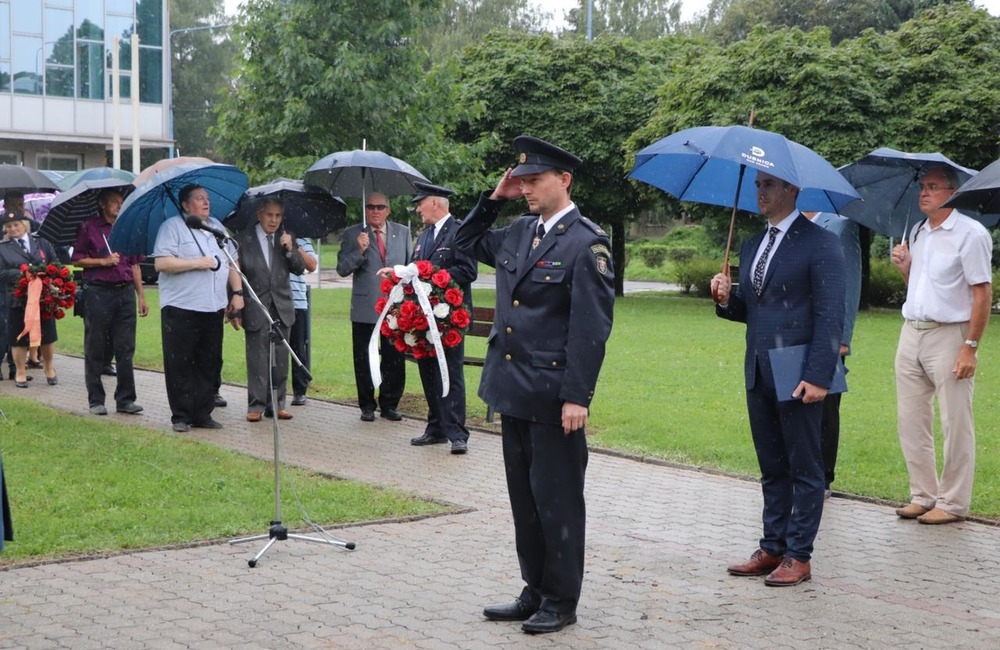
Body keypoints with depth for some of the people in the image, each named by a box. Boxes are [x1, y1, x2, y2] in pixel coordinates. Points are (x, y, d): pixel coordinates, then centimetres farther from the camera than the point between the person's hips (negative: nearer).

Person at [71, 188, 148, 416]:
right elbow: (77, 259, 1)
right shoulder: (89, 227, 2)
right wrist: (103, 262, -12)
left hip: (125, 292, 3)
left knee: (125, 349, 2)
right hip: (98, 293, -3)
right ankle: (96, 400, 10)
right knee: (96, 350, 3)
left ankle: (125, 399, 7)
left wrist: (141, 296, 12)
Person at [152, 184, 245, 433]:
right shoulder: (172, 227, -4)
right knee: (180, 365, -2)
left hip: (213, 309, 6)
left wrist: (238, 292, 9)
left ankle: (202, 414, 16)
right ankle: (181, 416, 6)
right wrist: (198, 263, -13)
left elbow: (231, 262, 20)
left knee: (209, 364, 8)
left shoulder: (217, 226, 17)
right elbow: (162, 263, -15)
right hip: (181, 309, -6)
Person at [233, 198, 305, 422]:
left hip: (281, 308, 3)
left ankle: (276, 404, 13)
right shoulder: (243, 240, 0)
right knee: (257, 359, -3)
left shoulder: (286, 239, 9)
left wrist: (290, 250, -12)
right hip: (256, 309, -3)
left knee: (280, 360, 5)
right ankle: (256, 406, 2)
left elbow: (299, 269, 6)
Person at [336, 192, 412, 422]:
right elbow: (342, 269, -4)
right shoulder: (353, 234, 3)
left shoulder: (403, 232, 11)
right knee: (364, 361, 4)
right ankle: (367, 406, 16)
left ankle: (389, 405, 16)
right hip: (365, 308, -2)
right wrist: (359, 251, -18)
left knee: (395, 359, 4)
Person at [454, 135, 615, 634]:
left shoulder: (586, 243, -13)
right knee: (524, 498, 15)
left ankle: (560, 601, 14)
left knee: (556, 500, 3)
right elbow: (467, 243, 26)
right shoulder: (520, 232, 10)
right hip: (514, 390, 8)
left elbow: (592, 327, -16)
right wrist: (493, 199, 11)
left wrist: (577, 397, -20)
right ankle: (535, 592, 26)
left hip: (554, 399, -8)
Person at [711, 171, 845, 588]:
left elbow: (830, 315, -13)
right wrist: (726, 299, -3)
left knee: (804, 470, 2)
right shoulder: (751, 247, 16)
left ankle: (798, 556, 8)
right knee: (772, 469, 14)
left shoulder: (819, 243, -7)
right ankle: (772, 548, 21)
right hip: (759, 375, 7)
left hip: (797, 376, -7)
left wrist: (818, 377, -19)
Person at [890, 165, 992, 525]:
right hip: (911, 333, 8)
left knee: (956, 425, -1)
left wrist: (970, 347, -18)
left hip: (949, 335, -7)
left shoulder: (970, 234, -9)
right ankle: (923, 495, 19)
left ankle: (953, 503, 6)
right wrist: (904, 267, 2)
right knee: (911, 421, 9)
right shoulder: (916, 233, 14)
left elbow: (982, 293, -13)